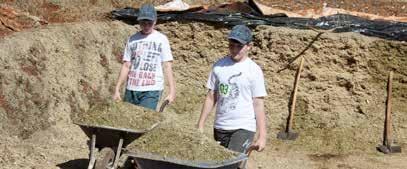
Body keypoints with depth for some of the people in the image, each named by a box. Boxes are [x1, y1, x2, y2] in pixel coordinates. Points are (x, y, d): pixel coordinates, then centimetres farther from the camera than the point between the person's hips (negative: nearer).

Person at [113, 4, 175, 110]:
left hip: (152, 90, -4)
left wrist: (172, 90, -8)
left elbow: (168, 66, 0)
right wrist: (117, 89, 7)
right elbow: (126, 66, 12)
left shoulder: (161, 39, 3)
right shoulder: (132, 39, 11)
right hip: (131, 89, 4)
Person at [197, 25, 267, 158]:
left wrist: (262, 136, -7)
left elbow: (258, 105, -4)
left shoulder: (254, 70, -3)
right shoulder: (219, 66, 6)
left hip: (244, 128, -4)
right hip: (220, 127, 4)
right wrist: (200, 126, 7)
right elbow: (211, 98, 10)